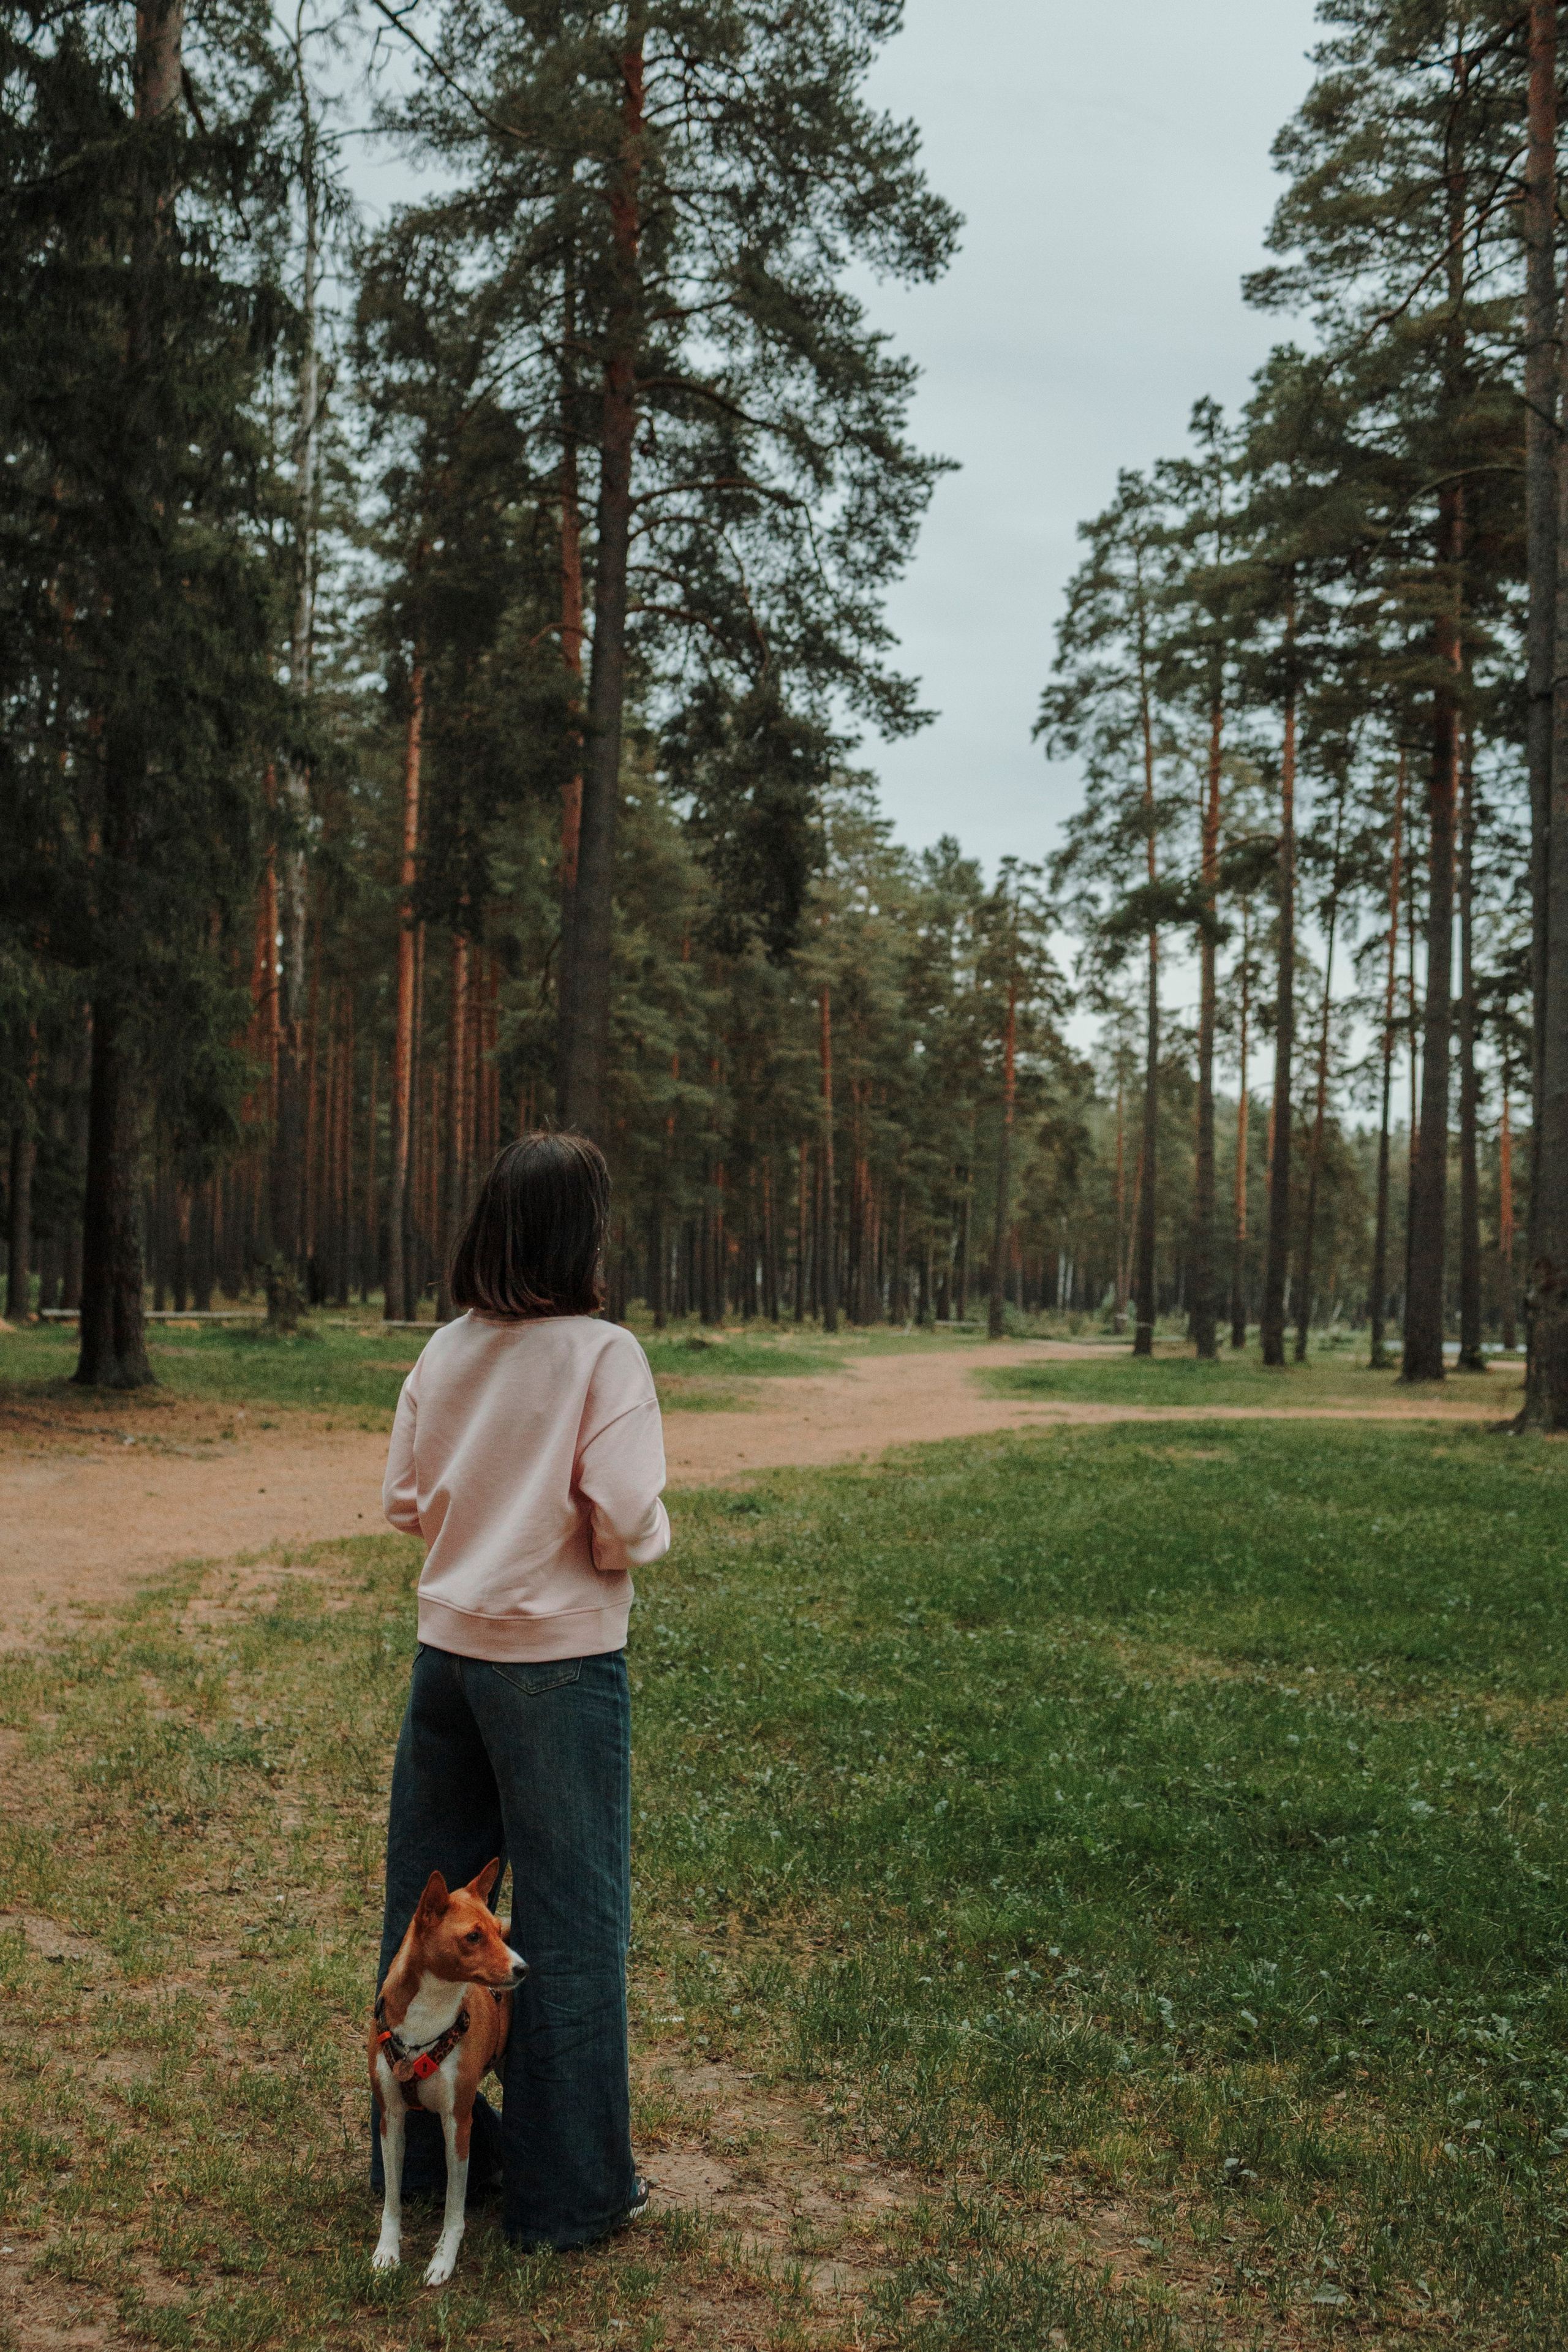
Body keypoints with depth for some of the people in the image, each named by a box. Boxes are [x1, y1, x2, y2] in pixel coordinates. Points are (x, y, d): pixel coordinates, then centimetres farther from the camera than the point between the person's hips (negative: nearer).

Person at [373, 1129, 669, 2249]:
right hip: (559, 1662, -5)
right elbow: (626, 1527, -19)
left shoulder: (445, 1353, 2)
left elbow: (405, 1502, 7)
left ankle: (423, 2142, 34)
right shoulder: (603, 1354, -14)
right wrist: (649, 1535, 1)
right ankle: (569, 2188, 18)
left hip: (448, 1647, 6)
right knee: (569, 1921, 7)